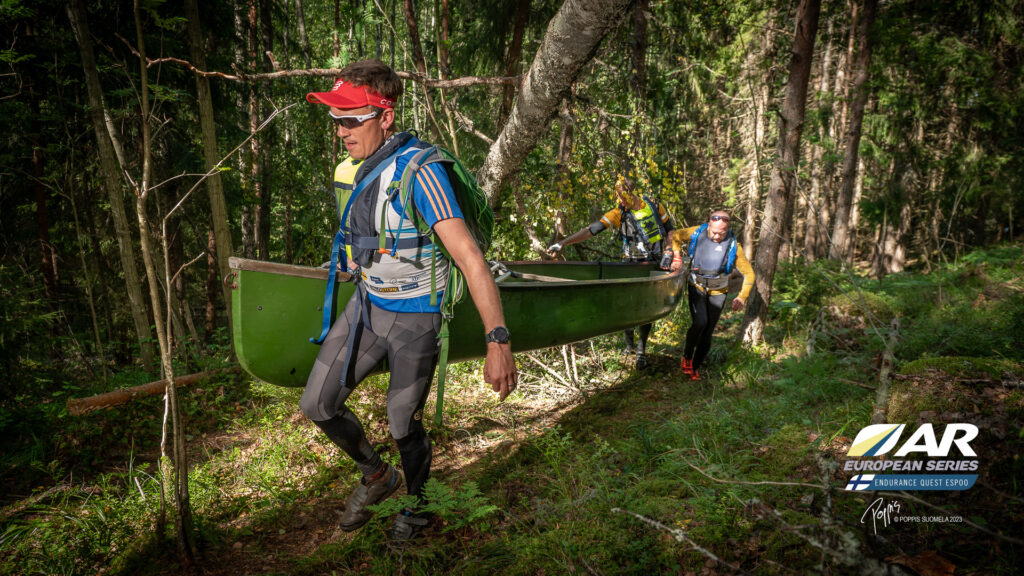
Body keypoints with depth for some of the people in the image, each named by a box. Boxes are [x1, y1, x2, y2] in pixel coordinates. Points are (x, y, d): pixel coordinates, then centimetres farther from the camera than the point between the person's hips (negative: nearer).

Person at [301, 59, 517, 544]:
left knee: (404, 426, 8)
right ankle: (376, 476, 34)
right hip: (365, 304, 7)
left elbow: (469, 257, -31)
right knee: (317, 404, 7)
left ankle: (417, 508, 38)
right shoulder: (353, 169, 2)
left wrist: (498, 341, -37)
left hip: (413, 317, -7)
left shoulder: (418, 170, -24)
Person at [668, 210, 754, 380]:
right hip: (696, 288, 0)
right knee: (700, 323, -22)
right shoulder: (697, 232, -10)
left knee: (707, 333, 0)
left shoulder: (733, 246, -12)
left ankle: (695, 367, 18)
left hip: (717, 293, 1)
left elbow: (749, 273, -5)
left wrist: (742, 297, -15)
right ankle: (687, 356, 2)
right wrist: (677, 258, -5)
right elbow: (676, 236, 9)